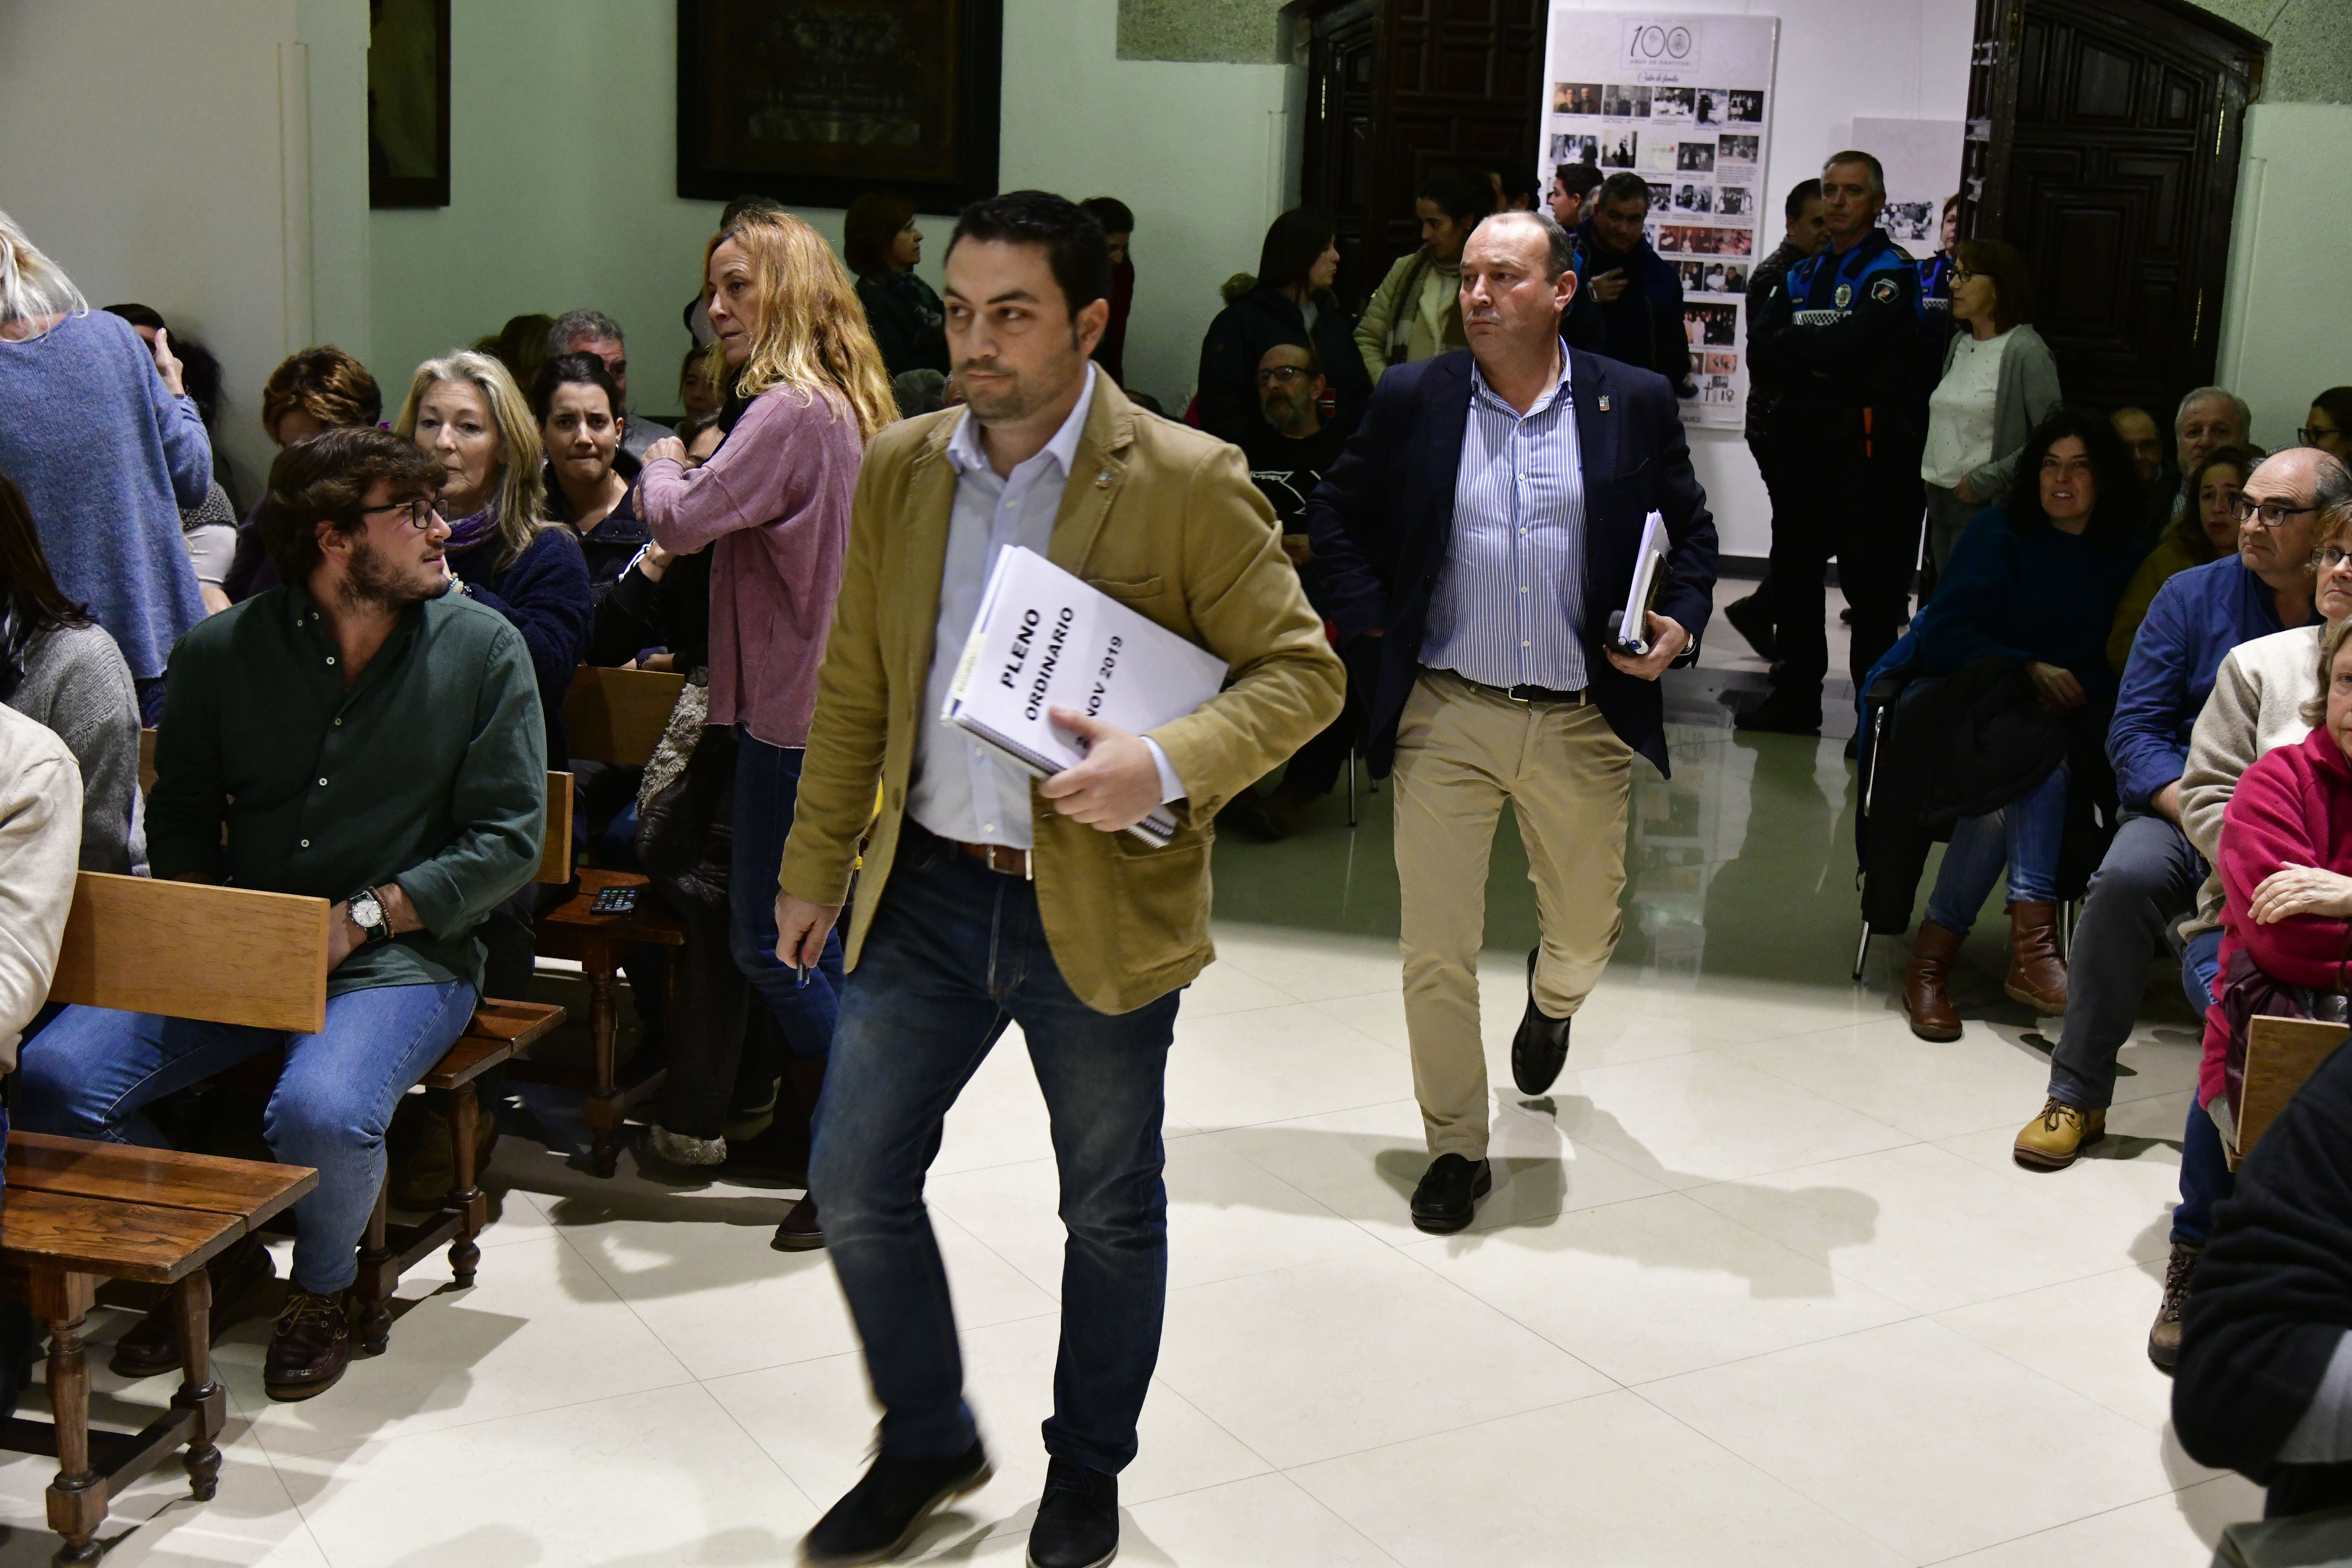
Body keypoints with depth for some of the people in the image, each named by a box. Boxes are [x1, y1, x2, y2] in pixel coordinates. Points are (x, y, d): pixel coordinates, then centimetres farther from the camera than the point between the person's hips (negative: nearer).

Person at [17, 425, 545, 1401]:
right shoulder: (222, 652, 5)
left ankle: (325, 1287, 4)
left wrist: (359, 918, -13)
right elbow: (182, 809, 16)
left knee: (320, 1114, -34)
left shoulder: (483, 649, -1)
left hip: (400, 956, -3)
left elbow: (508, 839, -4)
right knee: (50, 1081, -18)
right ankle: (213, 1256, 10)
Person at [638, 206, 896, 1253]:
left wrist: (663, 468, -3)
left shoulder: (787, 412, -19)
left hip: (793, 708, -10)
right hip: (830, 701, 10)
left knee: (771, 942, -3)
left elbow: (680, 523, -23)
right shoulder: (848, 406, 12)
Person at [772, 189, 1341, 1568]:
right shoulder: (901, 469, 4)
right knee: (855, 1183, 8)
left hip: (1099, 907, -4)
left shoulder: (1188, 482, -11)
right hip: (929, 889, 4)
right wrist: (817, 865, 14)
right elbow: (856, 689, 12)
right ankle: (927, 1445, 32)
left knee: (1112, 1211, 13)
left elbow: (1302, 671, -10)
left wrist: (1170, 764, -27)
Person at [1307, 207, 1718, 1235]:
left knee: (1586, 935, 16)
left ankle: (1551, 1000, 54)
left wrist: (1680, 626, -7)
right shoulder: (1412, 402, 1)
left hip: (1583, 725, 1)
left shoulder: (1636, 404, 1)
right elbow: (1335, 515, 11)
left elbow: (1692, 531, 10)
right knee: (1437, 951, 3)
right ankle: (1456, 1149, 20)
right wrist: (1369, 624, -1)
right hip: (1446, 718, 0)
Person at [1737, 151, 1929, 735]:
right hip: (1806, 440, 7)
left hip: (1868, 443, -7)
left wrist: (1793, 342, -3)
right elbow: (1760, 350, 5)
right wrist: (1817, 360, -12)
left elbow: (1848, 343, -19)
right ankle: (1797, 697, 22)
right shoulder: (1803, 275, 17)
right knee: (1793, 570, 11)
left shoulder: (1893, 272, -3)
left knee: (1870, 582, -5)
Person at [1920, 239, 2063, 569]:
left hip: (1987, 508, -8)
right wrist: (1929, 473, 10)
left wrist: (1986, 480, -17)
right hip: (1942, 502, 8)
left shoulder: (2026, 351, -11)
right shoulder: (1959, 343, 13)